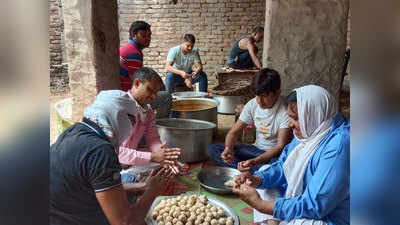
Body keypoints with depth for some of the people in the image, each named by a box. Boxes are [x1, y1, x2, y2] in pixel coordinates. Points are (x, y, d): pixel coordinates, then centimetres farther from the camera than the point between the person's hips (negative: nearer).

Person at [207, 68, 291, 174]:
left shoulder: (285, 110, -19)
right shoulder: (252, 104, -4)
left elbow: (281, 146, -22)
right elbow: (234, 132, -1)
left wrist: (254, 161, -37)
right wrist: (228, 148, -24)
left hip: (275, 153, -5)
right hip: (256, 150, 5)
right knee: (212, 148, -12)